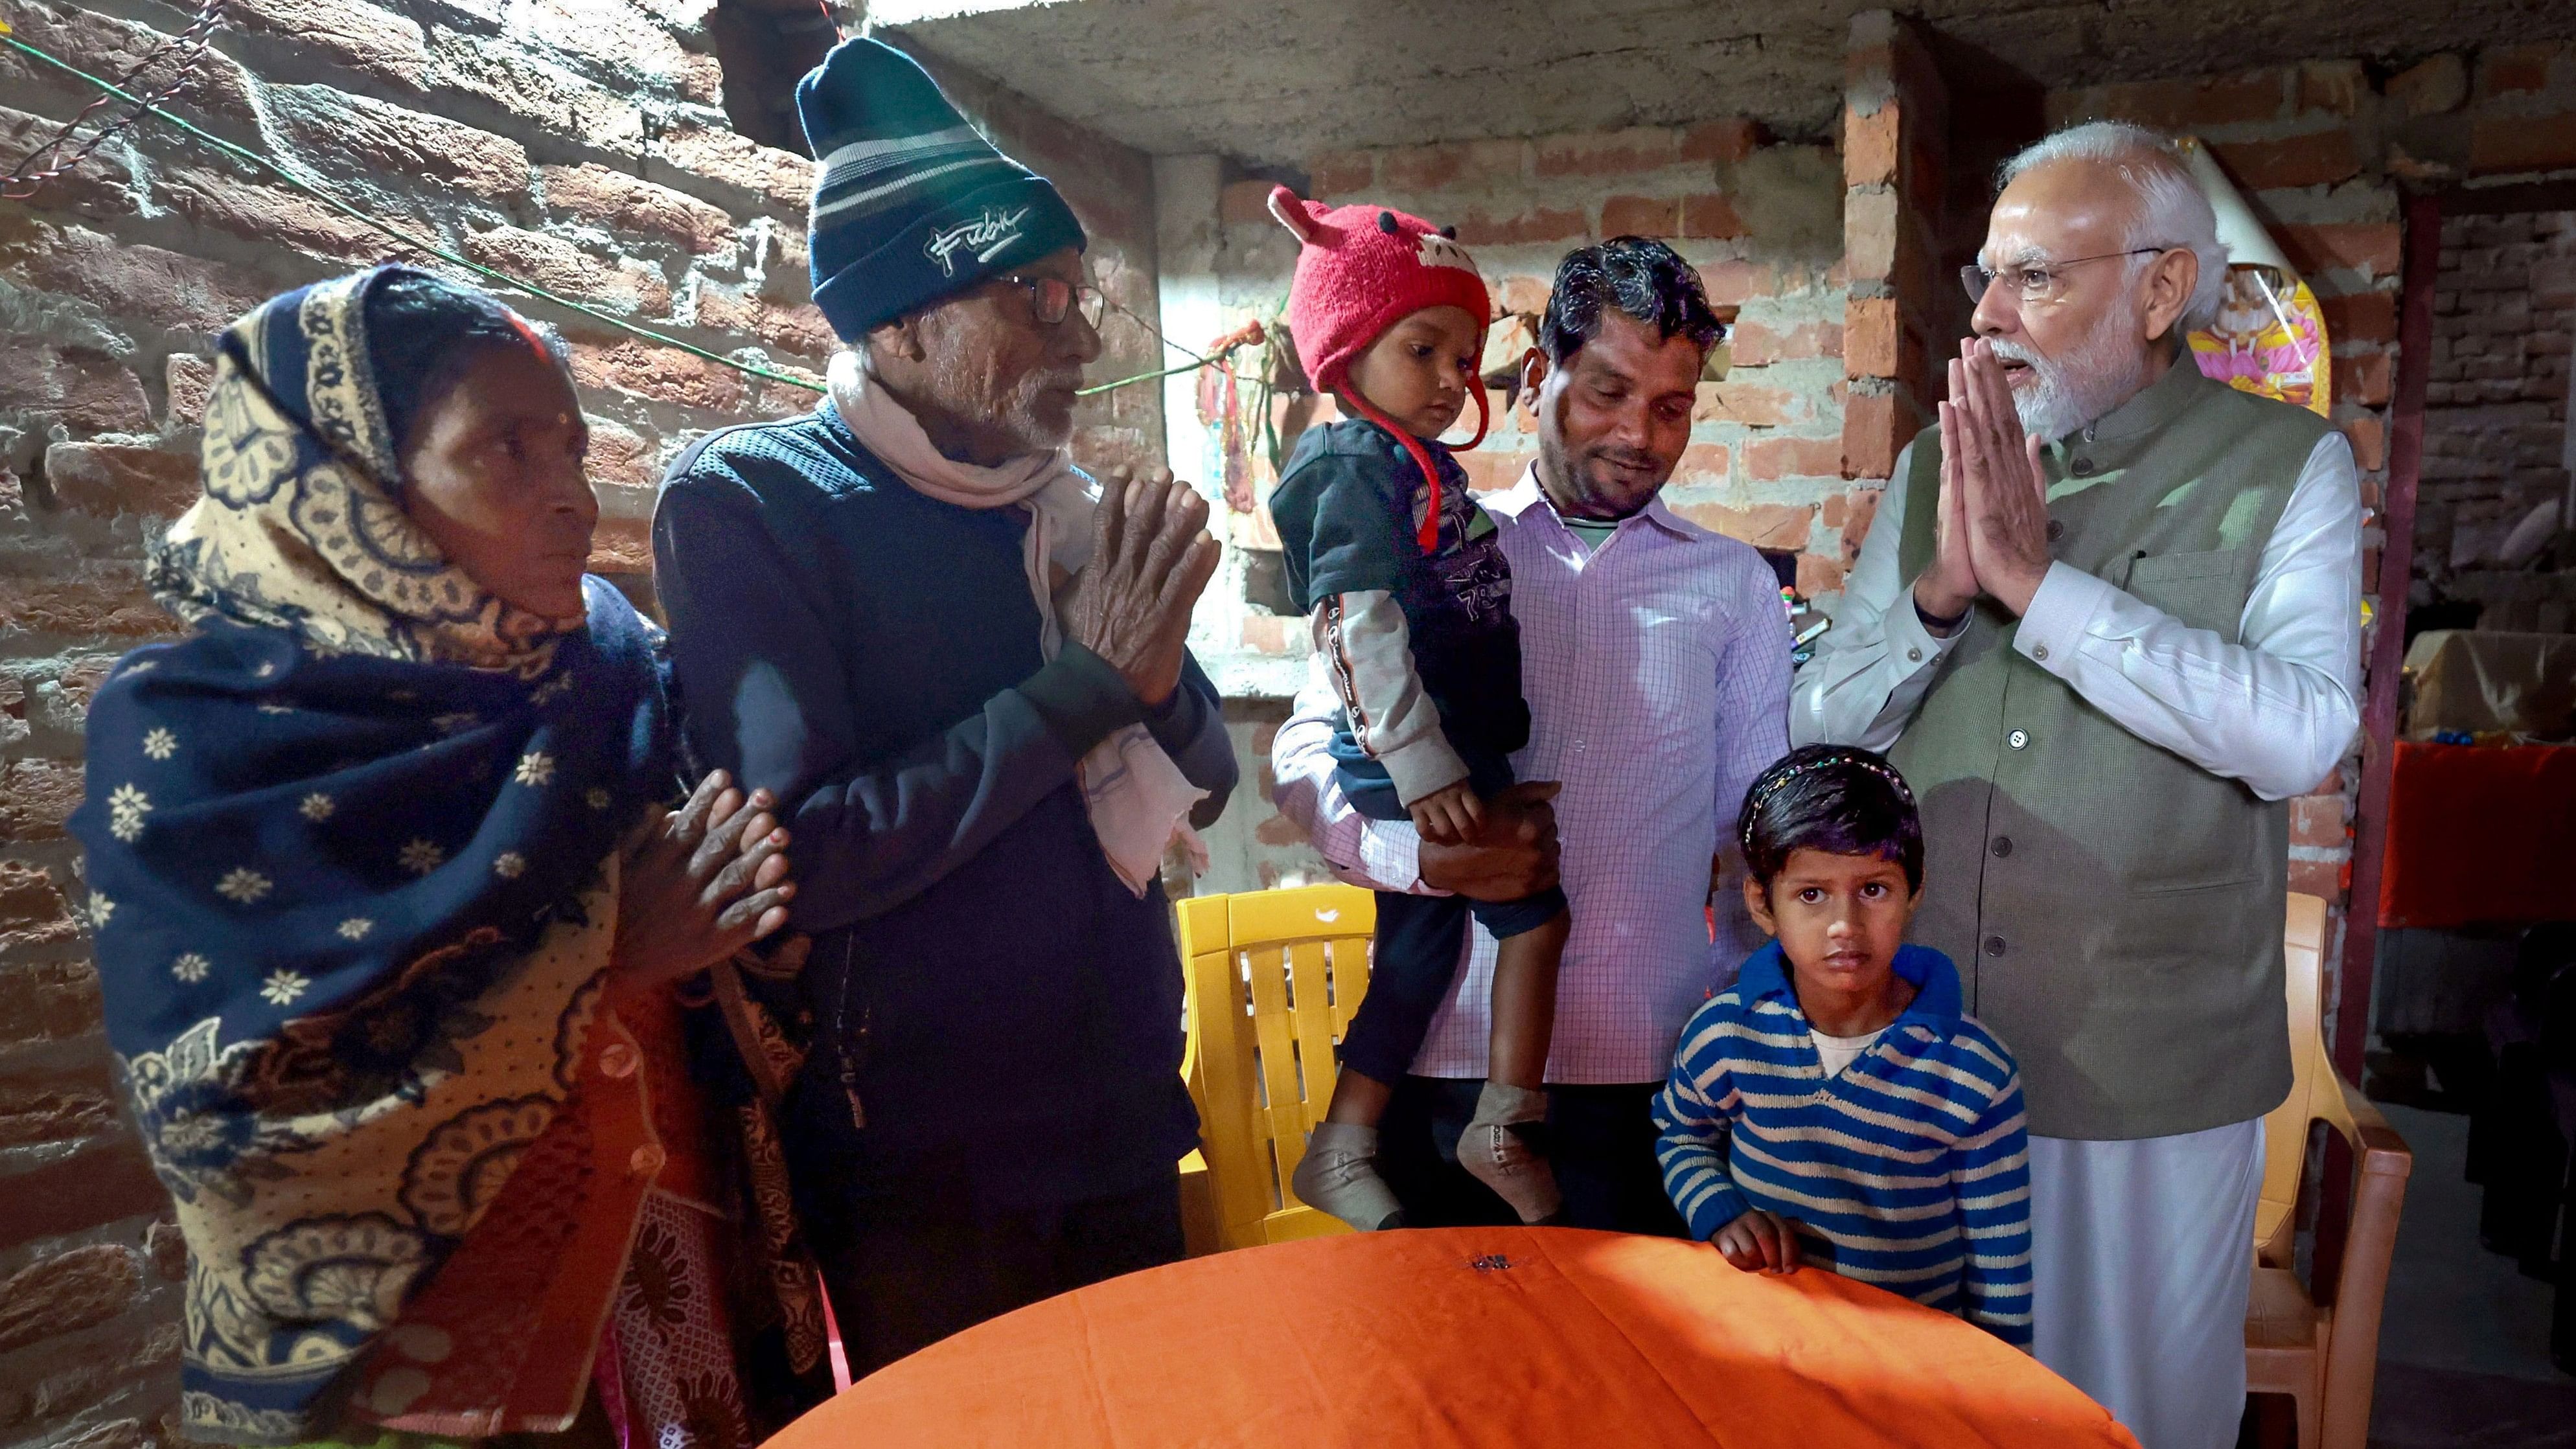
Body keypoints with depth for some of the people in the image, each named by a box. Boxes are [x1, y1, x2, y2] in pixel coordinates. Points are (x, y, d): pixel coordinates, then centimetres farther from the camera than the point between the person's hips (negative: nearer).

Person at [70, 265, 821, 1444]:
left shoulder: (609, 657, -2)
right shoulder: (189, 730, -13)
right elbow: (241, 1116, -20)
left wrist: (736, 919, -19)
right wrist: (596, 958, -22)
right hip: (419, 1296, -4)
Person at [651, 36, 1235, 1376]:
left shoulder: (1064, 506, 3)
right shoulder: (744, 502, -13)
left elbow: (1199, 788, 8)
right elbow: (797, 856, -24)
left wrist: (1158, 677, -13)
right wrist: (1084, 681, -22)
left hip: (1122, 1121, 6)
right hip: (920, 1165, -5)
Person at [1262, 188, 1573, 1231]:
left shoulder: (1419, 467, 15)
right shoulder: (1358, 470, -14)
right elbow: (1360, 631, -21)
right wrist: (1426, 771, -24)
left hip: (1447, 758, 10)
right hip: (1418, 765, -9)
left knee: (1420, 950, 13)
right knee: (1534, 909, -7)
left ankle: (1343, 1151, 24)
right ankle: (1505, 1127, 6)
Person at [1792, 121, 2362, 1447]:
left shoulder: (2283, 467, -5)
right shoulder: (1933, 467, 4)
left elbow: (2300, 735, -20)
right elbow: (1819, 728, -1)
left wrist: (2039, 580, -23)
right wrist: (1939, 591, -18)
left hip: (2153, 1073, -2)